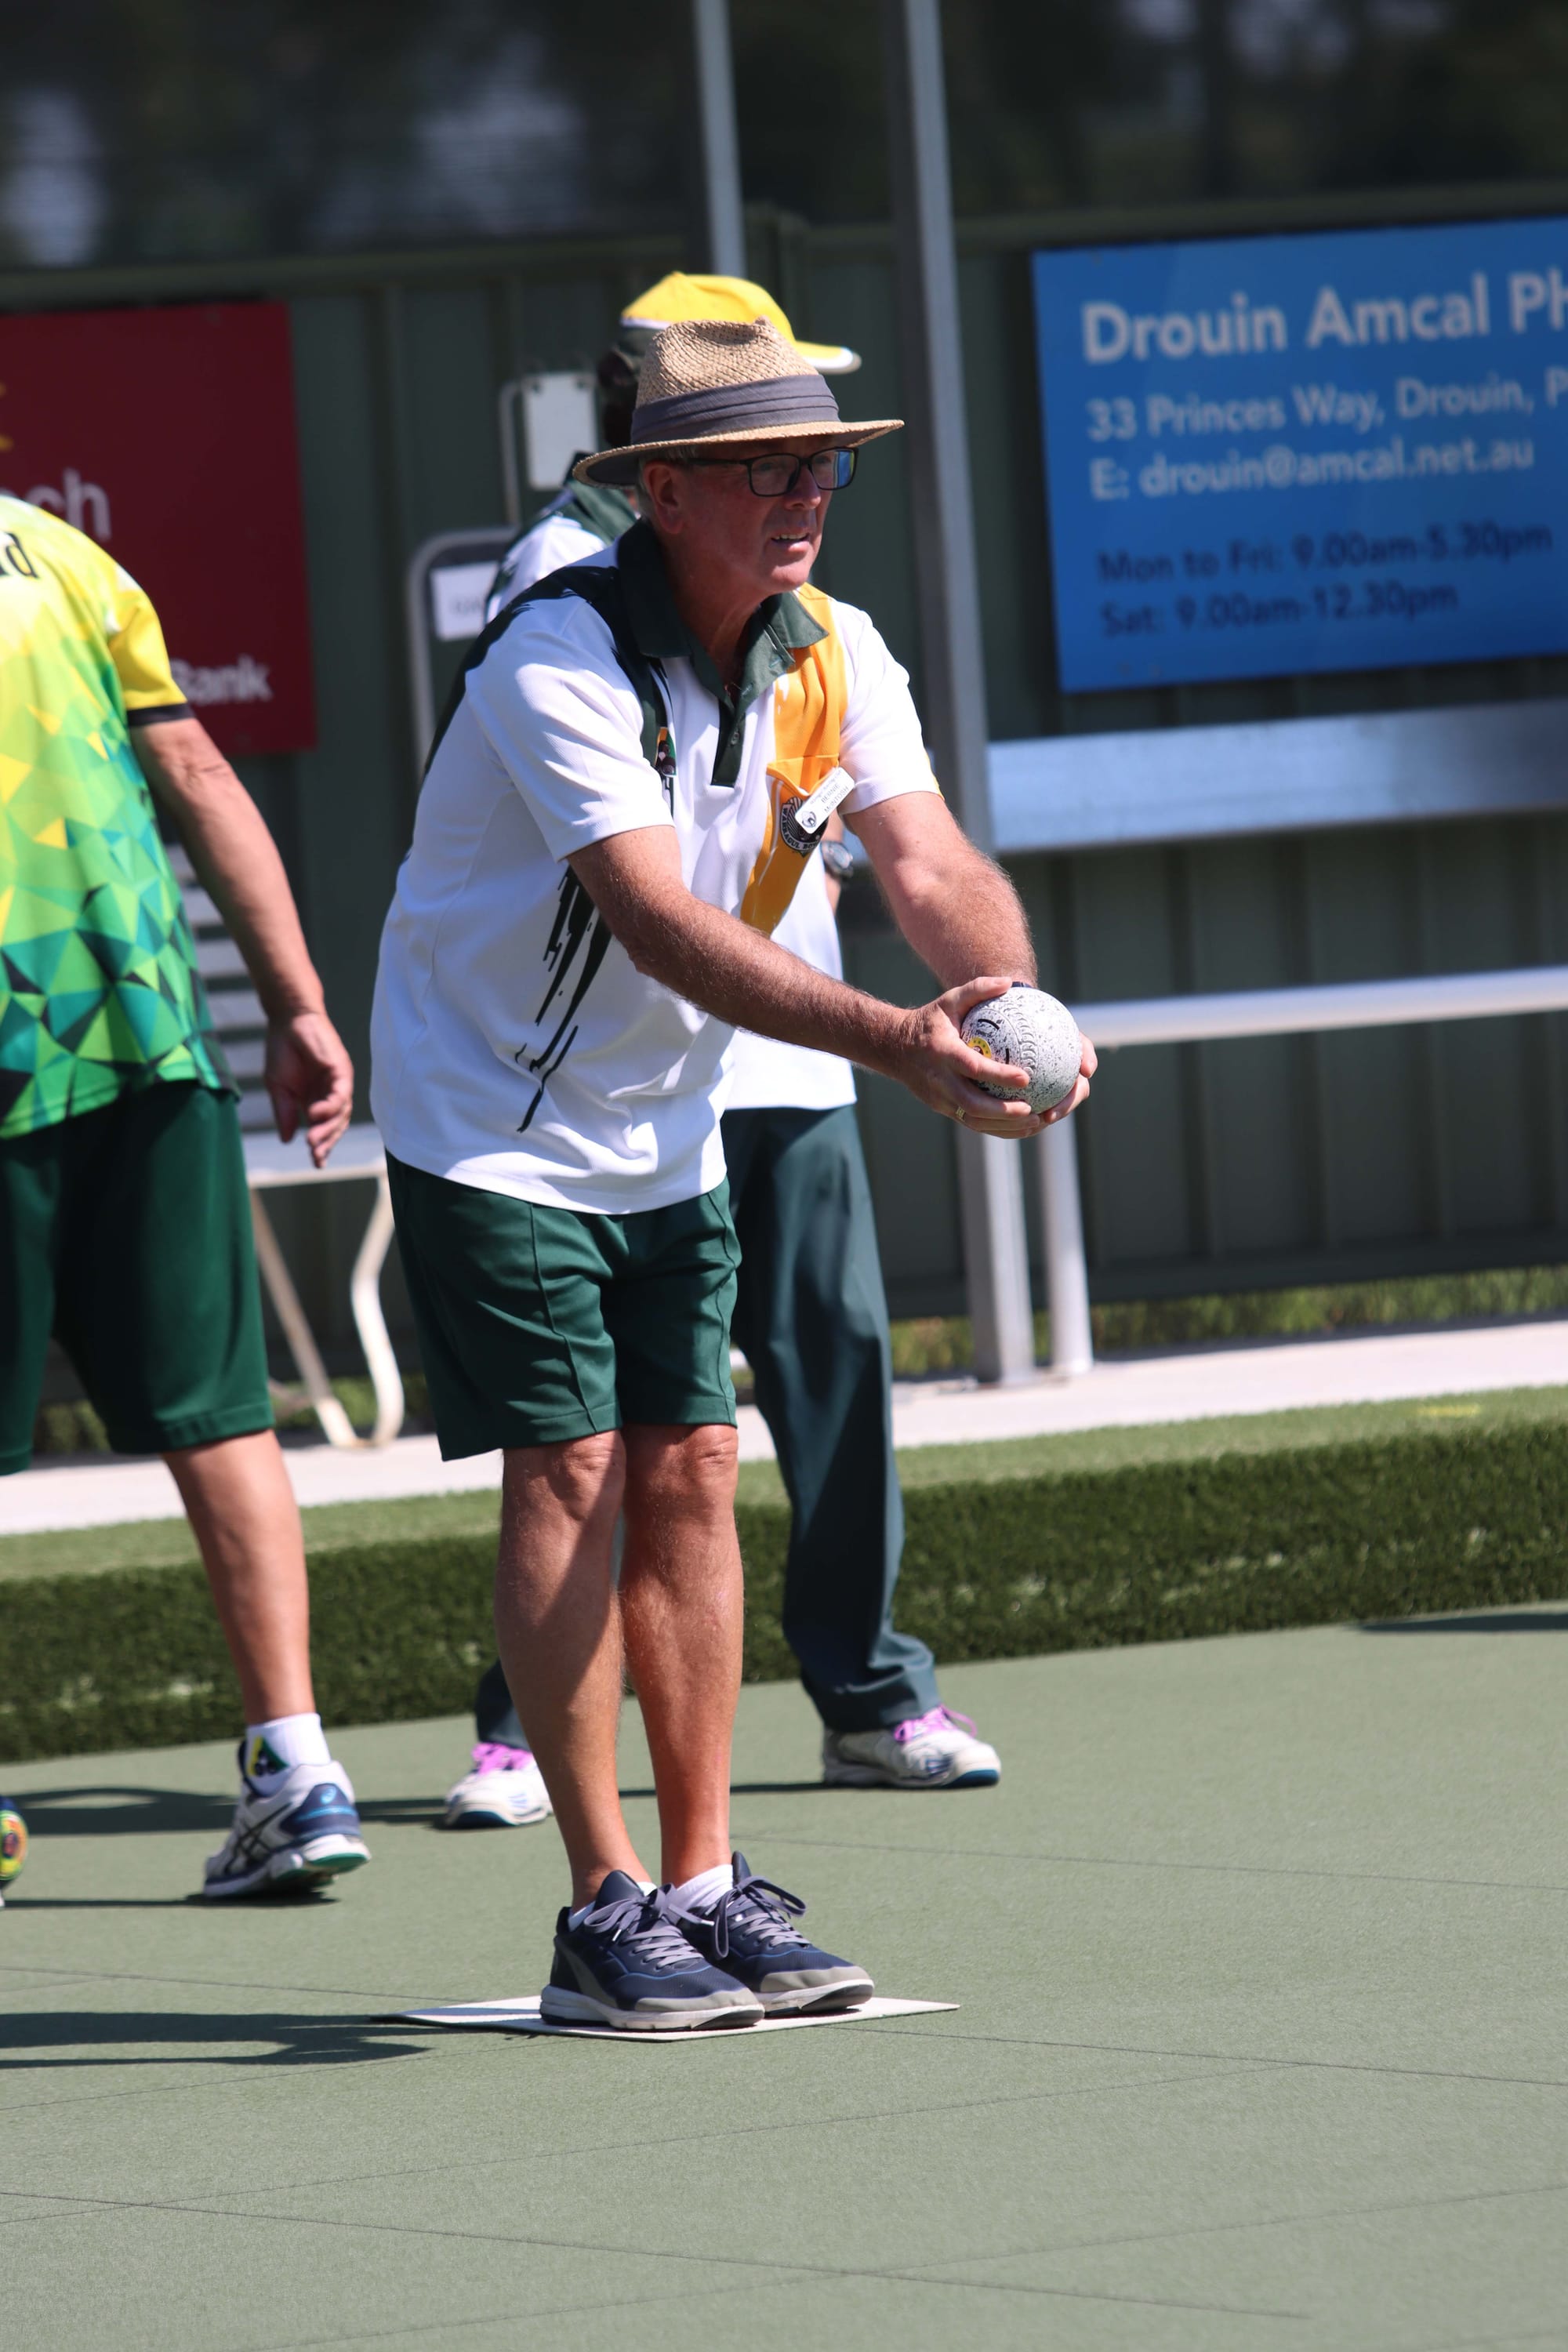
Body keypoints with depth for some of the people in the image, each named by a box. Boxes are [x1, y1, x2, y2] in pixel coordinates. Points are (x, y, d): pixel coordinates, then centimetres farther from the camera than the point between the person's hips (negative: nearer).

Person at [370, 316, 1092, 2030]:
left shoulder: (834, 657, -4)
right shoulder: (561, 658, -26)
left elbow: (933, 868, -16)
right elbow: (663, 925, -36)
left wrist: (1016, 1010, -38)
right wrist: (896, 1045, -46)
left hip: (667, 1135, 6)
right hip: (493, 1124, -6)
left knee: (689, 1474, 3)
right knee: (569, 1475, -9)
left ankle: (705, 1884, 9)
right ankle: (603, 1910, -5)